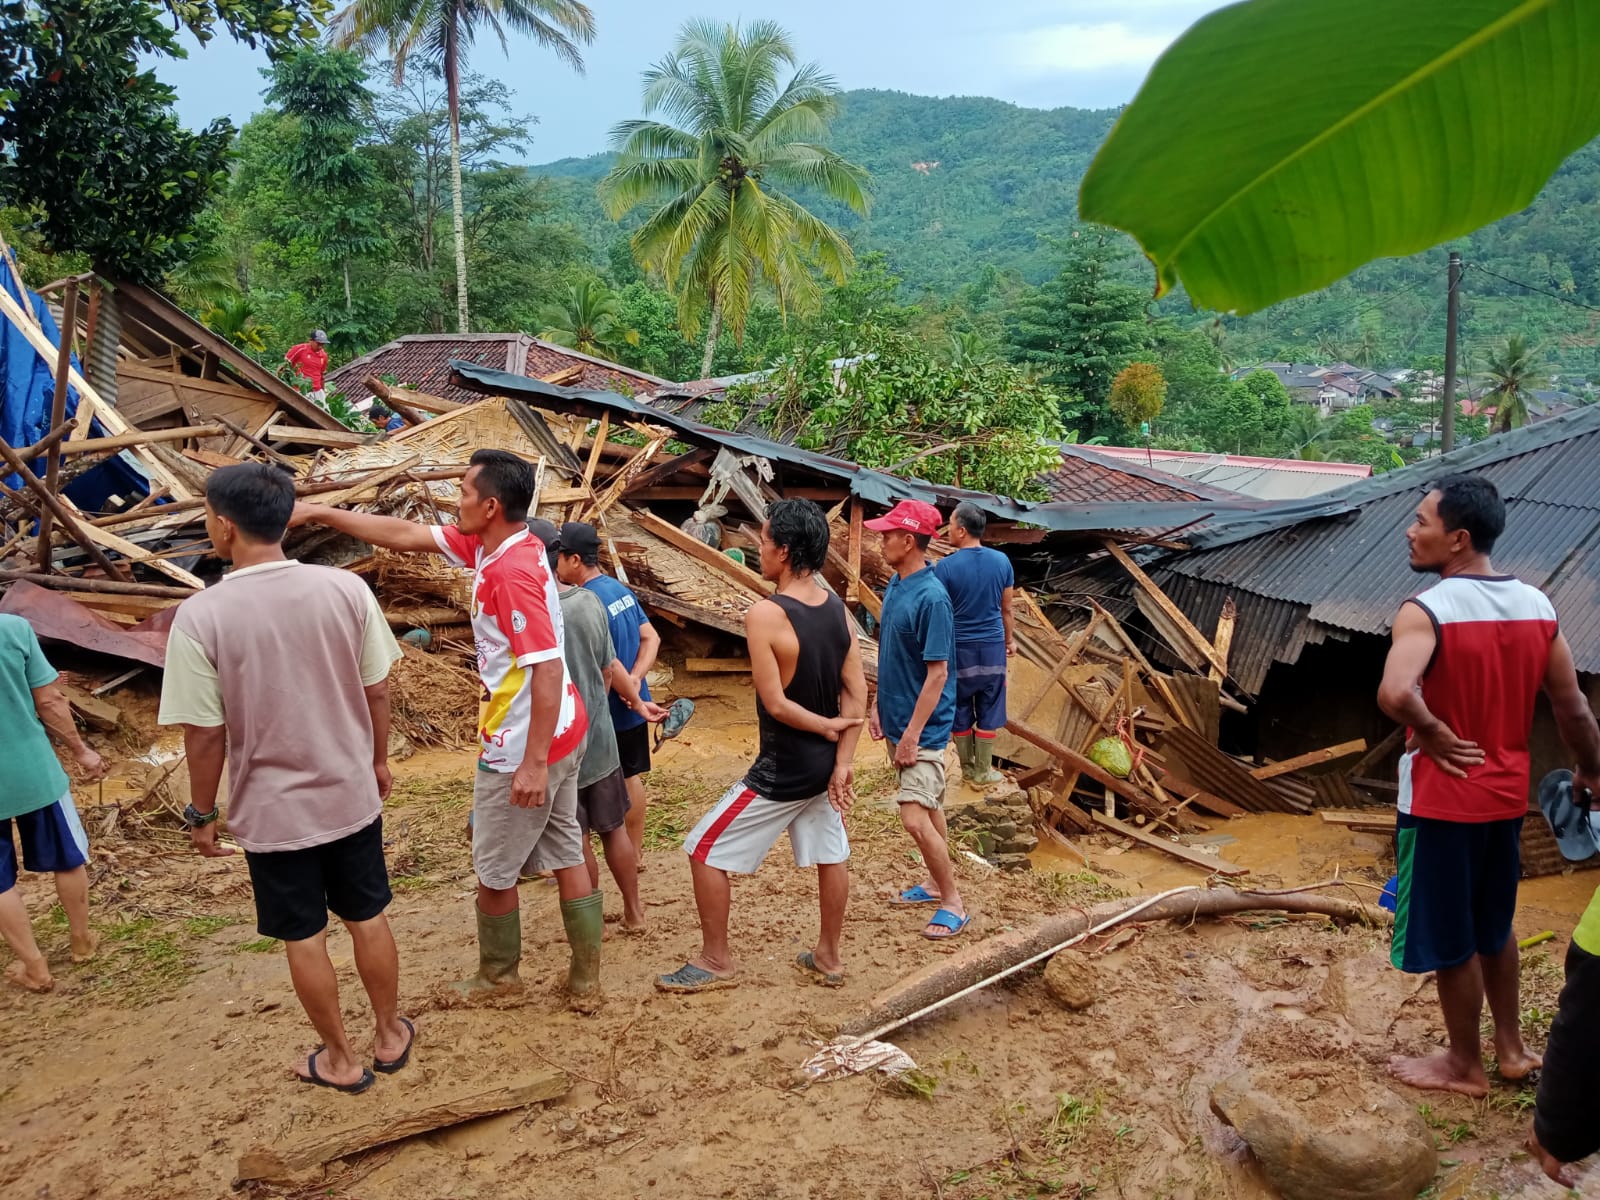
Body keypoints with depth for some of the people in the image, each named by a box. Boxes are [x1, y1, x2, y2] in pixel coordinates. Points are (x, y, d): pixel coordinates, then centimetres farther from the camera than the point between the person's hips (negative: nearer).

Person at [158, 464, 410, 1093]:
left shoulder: (201, 616, -19)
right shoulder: (346, 589, -12)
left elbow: (205, 734, -14)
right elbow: (377, 691, -2)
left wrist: (201, 814, 2)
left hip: (270, 810, -2)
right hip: (351, 795, 3)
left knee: (304, 938, 15)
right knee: (368, 919, 20)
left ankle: (341, 1059, 31)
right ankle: (390, 1035, 37)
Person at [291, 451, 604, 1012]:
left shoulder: (512, 571, -25)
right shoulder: (490, 543, 3)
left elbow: (547, 669, -28)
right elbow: (406, 535, 11)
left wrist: (534, 762, -26)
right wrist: (318, 513, 12)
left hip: (521, 747, -9)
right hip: (562, 732, 9)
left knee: (494, 869, 12)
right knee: (567, 855, 14)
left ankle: (498, 975, 33)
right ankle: (586, 981, 24)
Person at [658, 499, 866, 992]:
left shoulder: (765, 614, -23)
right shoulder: (837, 607, -2)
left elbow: (776, 704, -21)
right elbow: (857, 693, -3)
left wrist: (827, 727, -7)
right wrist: (843, 761, -3)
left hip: (781, 770, -7)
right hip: (824, 763, 7)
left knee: (705, 851, 6)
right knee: (830, 854, 19)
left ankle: (716, 961, 17)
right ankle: (828, 956, 33)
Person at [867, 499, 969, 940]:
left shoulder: (931, 597, -23)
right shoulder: (896, 584, 4)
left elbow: (937, 674, -22)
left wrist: (912, 734, -21)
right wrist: (878, 704, 12)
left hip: (922, 726, -9)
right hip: (898, 717, 9)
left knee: (916, 817, -9)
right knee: (929, 806, 20)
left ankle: (953, 903, 6)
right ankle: (935, 882, 35)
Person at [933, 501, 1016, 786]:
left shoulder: (945, 566, -15)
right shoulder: (1001, 561, -3)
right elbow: (1006, 609, 6)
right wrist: (1009, 639, 21)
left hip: (959, 648, -2)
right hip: (992, 647, 3)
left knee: (960, 712, 12)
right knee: (988, 711, 11)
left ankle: (968, 769, 23)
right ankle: (983, 771, 18)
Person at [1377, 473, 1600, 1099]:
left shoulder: (1426, 610, -22)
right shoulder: (1536, 606, -1)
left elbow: (1394, 694, -40)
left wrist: (1436, 736, -21)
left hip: (1442, 798, -7)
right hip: (1506, 794, 7)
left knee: (1449, 940, 11)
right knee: (1494, 926, 25)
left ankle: (1465, 1065, 27)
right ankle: (1511, 1047, 39)